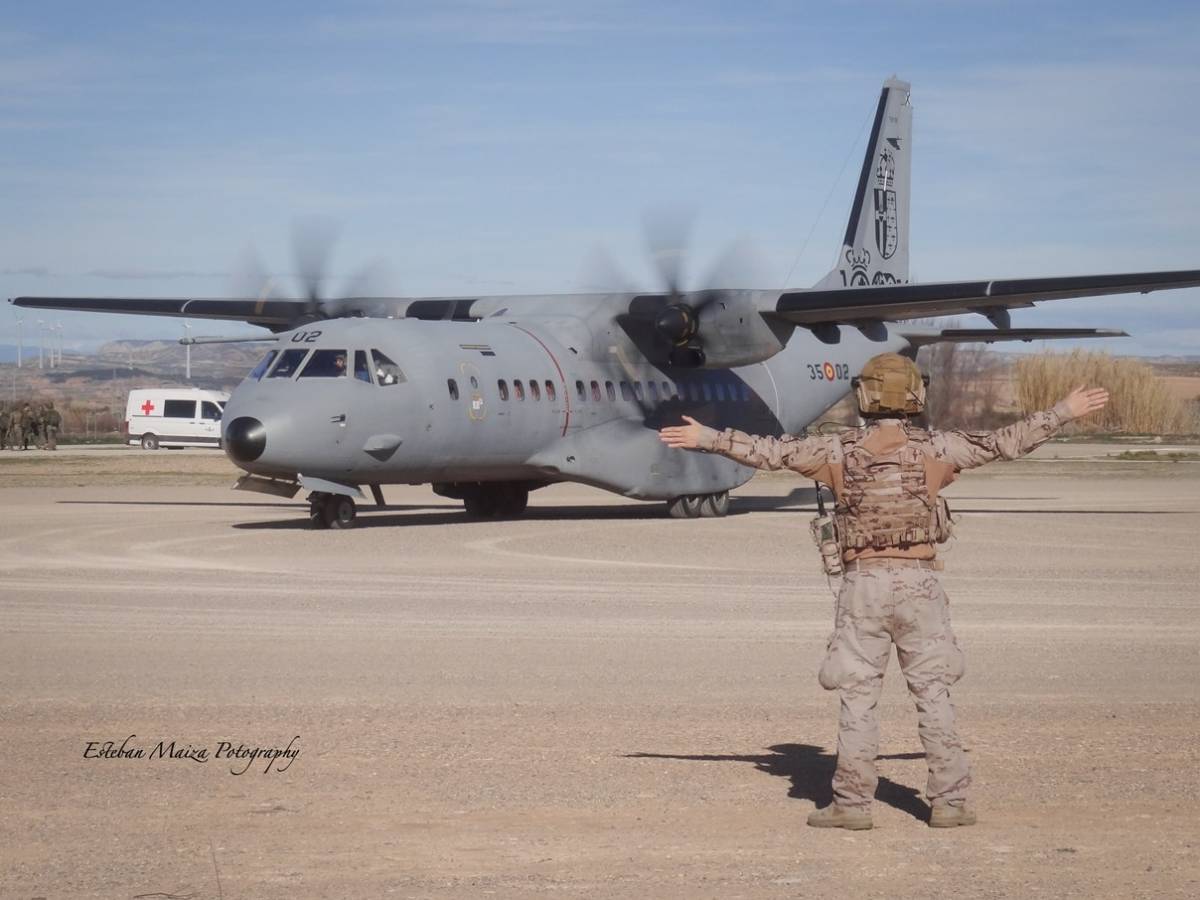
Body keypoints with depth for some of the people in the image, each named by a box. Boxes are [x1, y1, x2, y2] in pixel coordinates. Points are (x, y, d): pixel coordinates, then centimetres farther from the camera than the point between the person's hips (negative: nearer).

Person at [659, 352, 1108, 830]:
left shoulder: (840, 450, 1)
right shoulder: (933, 448, 0)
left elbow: (767, 451, 5)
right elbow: (1007, 441, 4)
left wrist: (706, 438, 14)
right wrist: (1064, 412, 15)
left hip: (863, 582, 0)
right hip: (918, 582, 0)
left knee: (857, 697, 5)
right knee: (933, 694, 6)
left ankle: (852, 803, 4)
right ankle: (949, 800, 6)